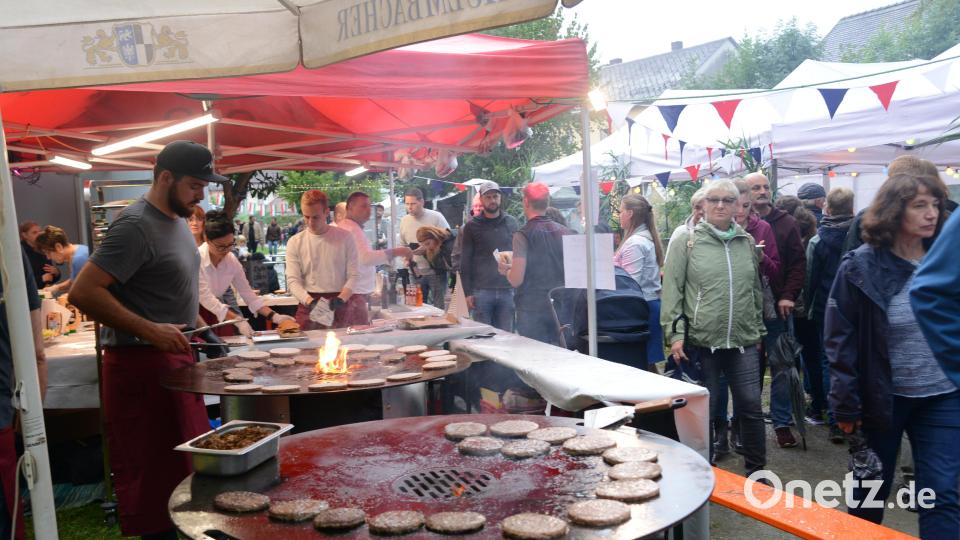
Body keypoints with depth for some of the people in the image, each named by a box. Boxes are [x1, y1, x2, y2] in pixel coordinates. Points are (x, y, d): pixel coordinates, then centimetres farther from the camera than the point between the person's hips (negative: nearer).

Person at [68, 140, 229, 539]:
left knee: (187, 467, 16)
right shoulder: (136, 226, -16)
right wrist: (149, 331, -24)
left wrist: (202, 328, 13)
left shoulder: (177, 220, 12)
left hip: (176, 360, 9)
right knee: (155, 476, 0)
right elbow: (83, 292, -22)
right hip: (141, 364, -9)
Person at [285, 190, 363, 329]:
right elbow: (293, 281, -1)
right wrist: (310, 301, -20)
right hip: (310, 306, 0)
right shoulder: (295, 242, 6)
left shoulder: (344, 237, 4)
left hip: (343, 303, 1)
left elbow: (353, 276, 1)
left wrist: (341, 299, -18)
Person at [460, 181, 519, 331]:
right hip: (481, 291, -2)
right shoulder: (472, 226, 3)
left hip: (508, 290, 2)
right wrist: (468, 292, -4)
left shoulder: (512, 223, 9)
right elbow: (465, 262, 2)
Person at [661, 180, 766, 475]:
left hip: (743, 340, 4)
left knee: (751, 406, 7)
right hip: (700, 340, -3)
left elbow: (756, 289, 19)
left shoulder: (747, 242, 10)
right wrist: (674, 334, -12)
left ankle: (757, 472, 25)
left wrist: (758, 328, 20)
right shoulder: (686, 241, -3)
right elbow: (671, 290, -6)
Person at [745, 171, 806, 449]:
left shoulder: (786, 223, 3)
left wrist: (788, 295, -9)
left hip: (777, 308, 0)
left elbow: (798, 262, 1)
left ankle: (781, 422, 15)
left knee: (781, 367, 5)